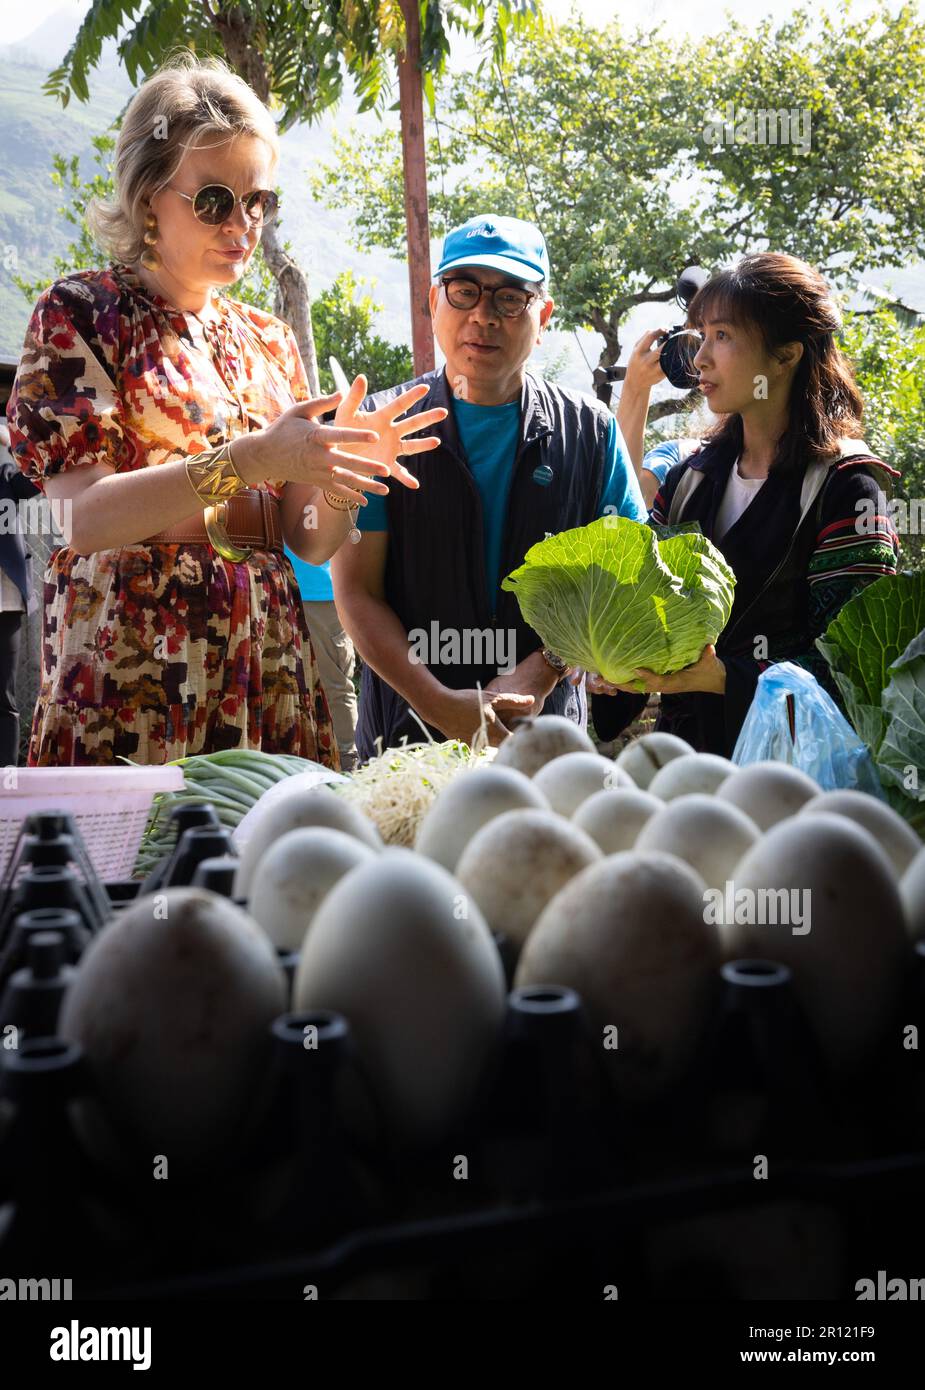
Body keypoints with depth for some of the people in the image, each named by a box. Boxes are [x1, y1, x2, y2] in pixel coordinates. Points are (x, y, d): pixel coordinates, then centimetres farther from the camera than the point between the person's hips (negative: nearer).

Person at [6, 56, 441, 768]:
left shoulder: (271, 341, 15)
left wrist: (343, 468, -9)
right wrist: (246, 460, -22)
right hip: (131, 671, -4)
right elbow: (84, 514, -13)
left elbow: (311, 543, 12)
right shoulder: (81, 313, 1)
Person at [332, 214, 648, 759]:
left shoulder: (589, 429, 3)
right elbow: (357, 591, -6)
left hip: (549, 731, 1)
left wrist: (542, 672, -14)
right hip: (406, 731, -1)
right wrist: (440, 705, -18)